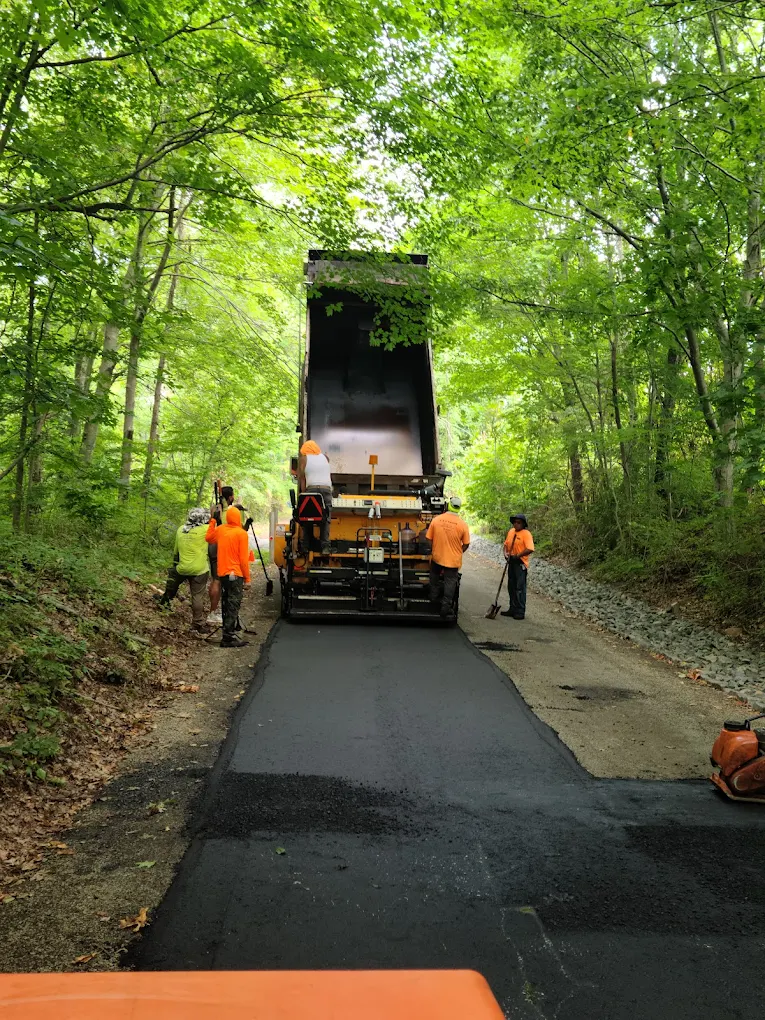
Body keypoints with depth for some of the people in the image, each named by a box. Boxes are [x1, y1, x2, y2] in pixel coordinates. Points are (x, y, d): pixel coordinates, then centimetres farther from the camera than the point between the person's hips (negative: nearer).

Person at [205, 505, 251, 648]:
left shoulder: (220, 529, 4)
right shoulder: (241, 533, -12)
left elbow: (209, 538, 27)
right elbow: (243, 559, -14)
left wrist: (212, 521, 33)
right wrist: (247, 578, -9)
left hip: (222, 573, 7)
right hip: (236, 574, -7)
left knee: (226, 605, 15)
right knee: (233, 606, -4)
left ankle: (229, 634, 22)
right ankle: (229, 638, -7)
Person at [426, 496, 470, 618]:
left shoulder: (436, 520, -10)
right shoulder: (462, 524, -13)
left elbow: (429, 538, -2)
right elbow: (466, 544, -5)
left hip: (437, 557, 2)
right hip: (454, 560, -2)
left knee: (435, 577, 28)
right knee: (450, 583, 9)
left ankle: (434, 597, 37)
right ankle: (445, 607, 11)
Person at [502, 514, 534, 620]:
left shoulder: (526, 534, -13)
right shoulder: (511, 531, 10)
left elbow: (530, 549, -21)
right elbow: (506, 544, 18)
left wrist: (517, 555, -22)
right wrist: (506, 553, -1)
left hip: (521, 563, -8)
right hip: (511, 562, 8)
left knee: (520, 588, -5)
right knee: (511, 587, 14)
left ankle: (520, 612, 0)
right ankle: (513, 609, 24)